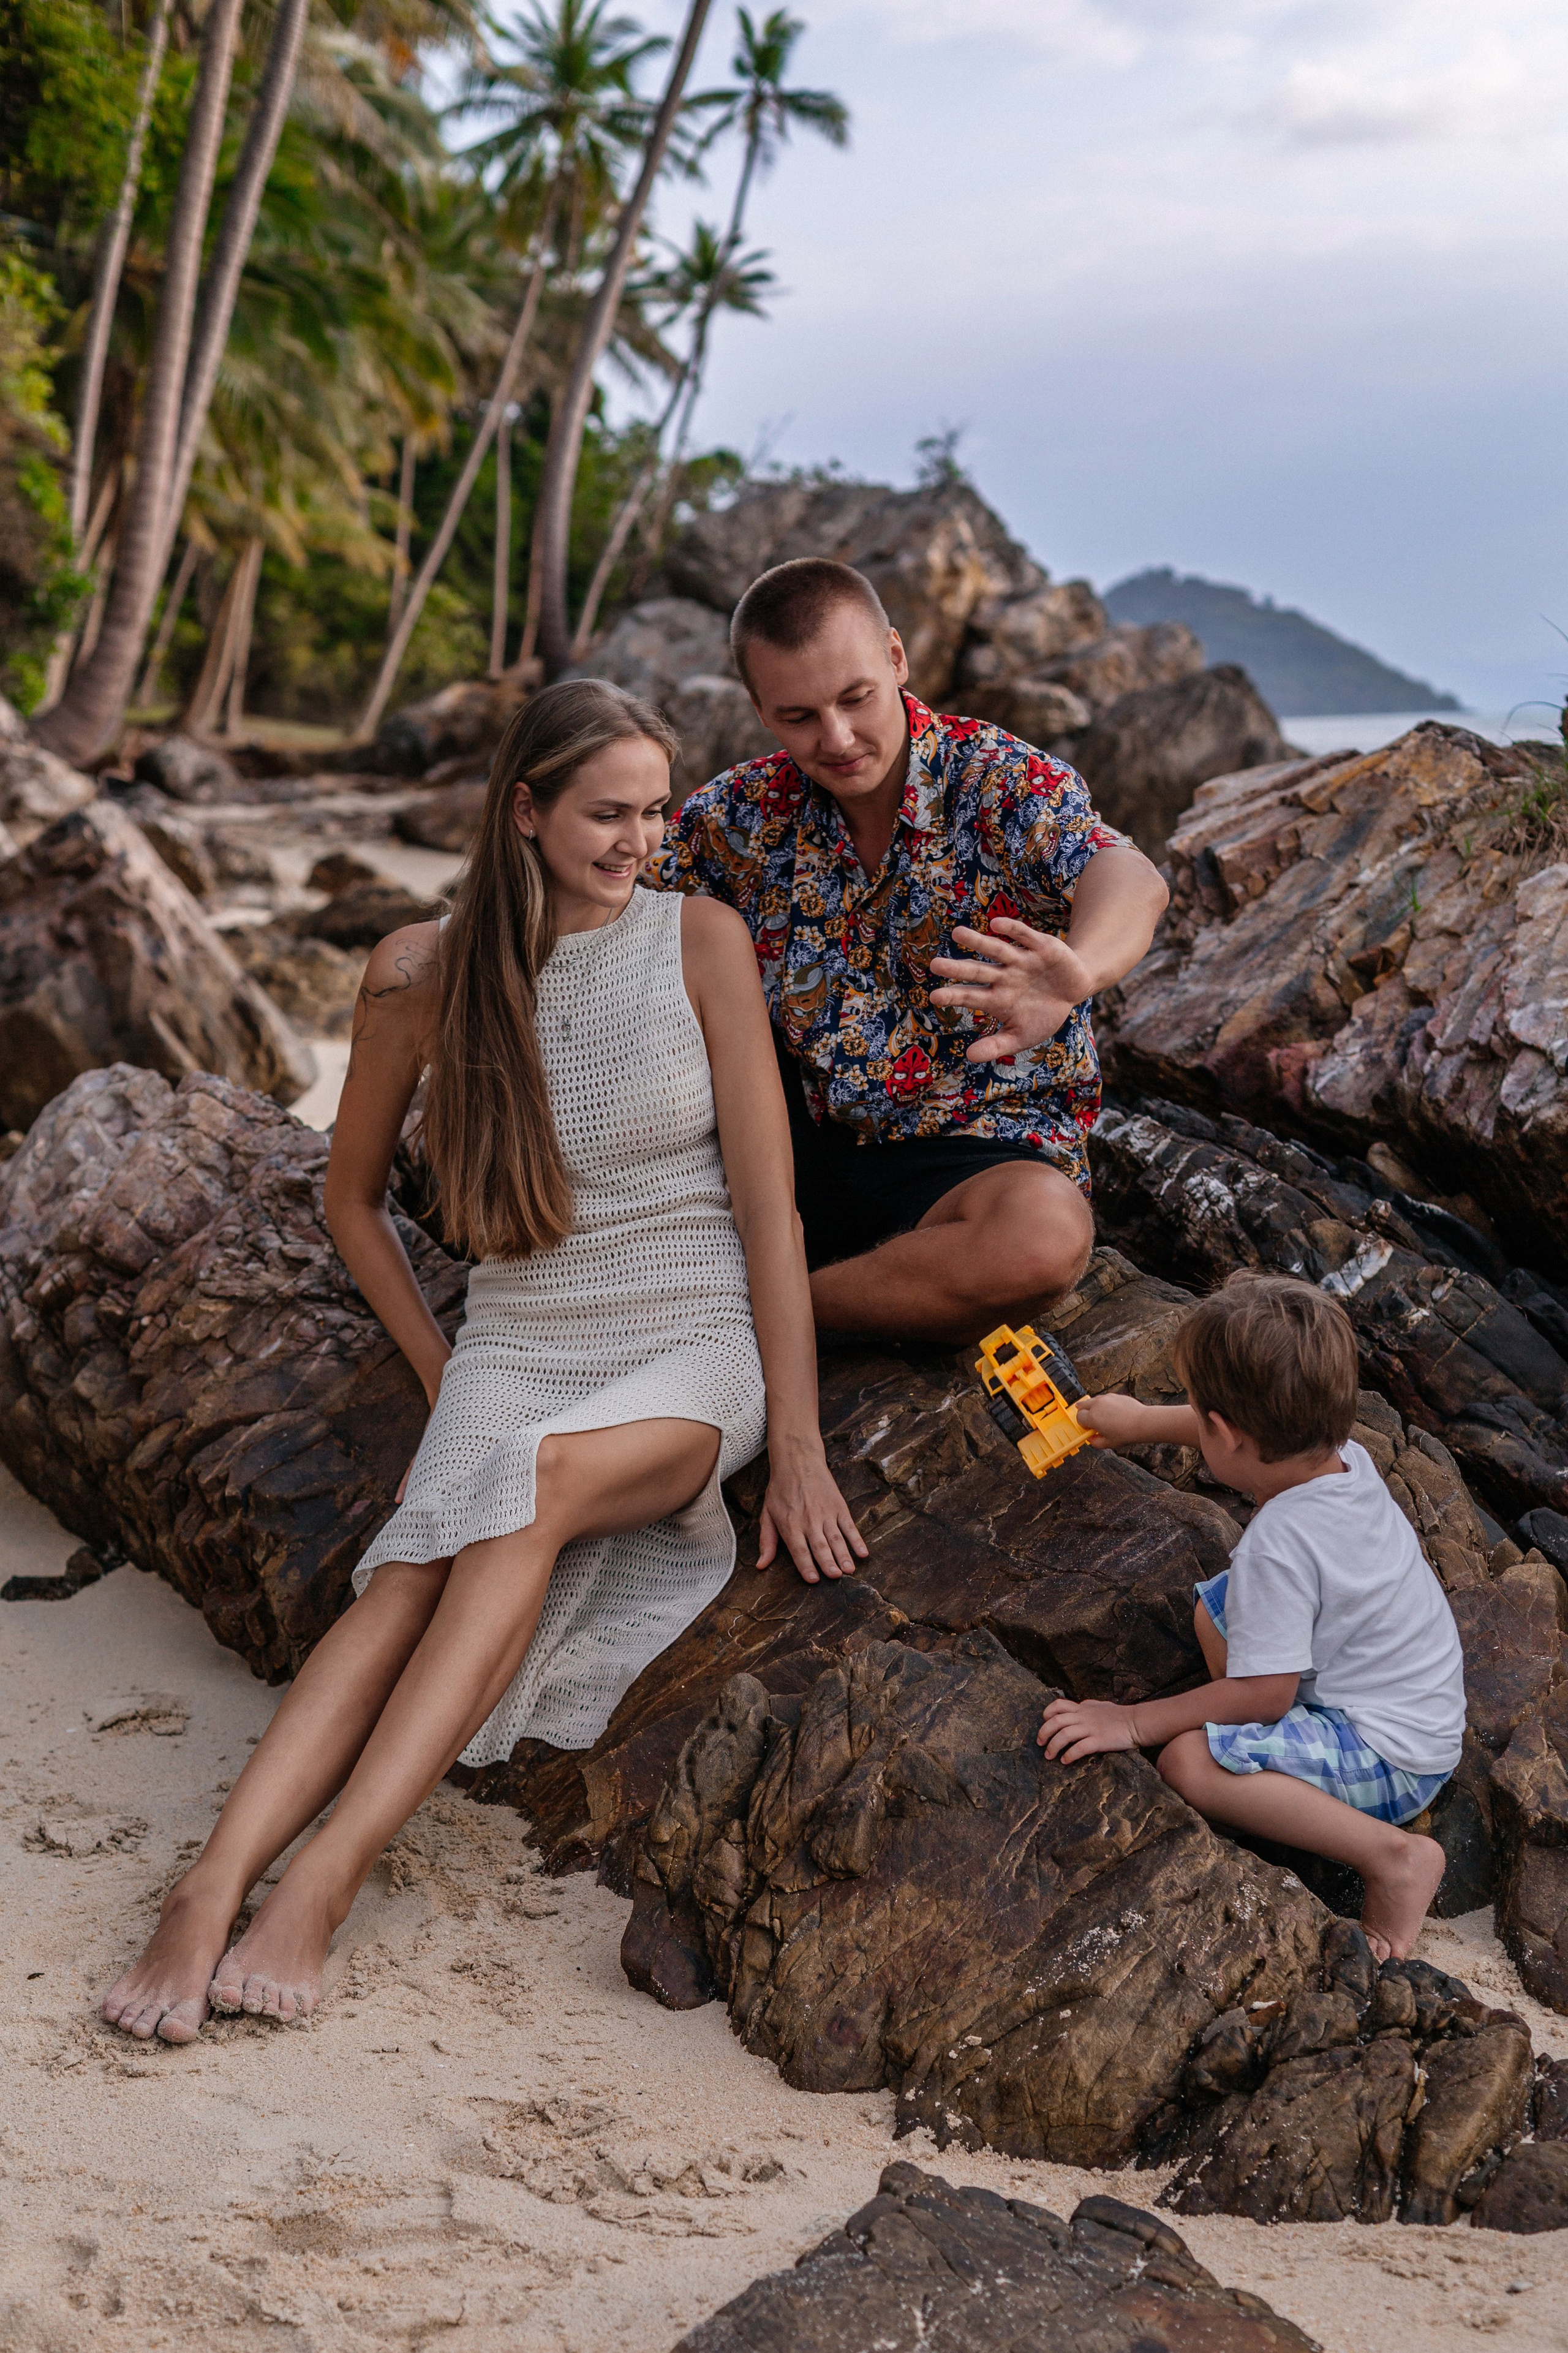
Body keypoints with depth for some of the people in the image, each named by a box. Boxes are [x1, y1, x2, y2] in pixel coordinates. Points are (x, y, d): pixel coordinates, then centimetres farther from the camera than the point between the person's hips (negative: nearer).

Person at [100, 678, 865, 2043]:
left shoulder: (700, 943, -3)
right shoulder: (424, 974, 1)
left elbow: (769, 1203, -5)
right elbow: (353, 1195, 16)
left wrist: (798, 1446, -10)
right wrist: (441, 1374, 5)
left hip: (692, 1346, -2)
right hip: (516, 1345, 2)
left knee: (536, 1478, -33)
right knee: (412, 1578, -27)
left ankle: (329, 1873, -37)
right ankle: (213, 1889, -36)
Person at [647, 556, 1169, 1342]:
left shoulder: (1004, 785, -15)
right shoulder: (747, 808, -1)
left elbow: (1130, 881, -35)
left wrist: (1076, 973, -61)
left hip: (979, 1150, -3)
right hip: (802, 1136, 3)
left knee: (1045, 1234, -39)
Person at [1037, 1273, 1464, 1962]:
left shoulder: (1279, 1544, -32)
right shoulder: (1344, 1457, -6)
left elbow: (1263, 1695, -25)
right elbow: (1247, 1432, 18)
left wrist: (1134, 1722, -17)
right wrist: (1142, 1422, 31)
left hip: (1388, 1758, -10)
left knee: (1191, 1760, -27)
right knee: (1217, 1604, 20)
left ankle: (1391, 1854, -21)